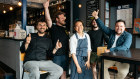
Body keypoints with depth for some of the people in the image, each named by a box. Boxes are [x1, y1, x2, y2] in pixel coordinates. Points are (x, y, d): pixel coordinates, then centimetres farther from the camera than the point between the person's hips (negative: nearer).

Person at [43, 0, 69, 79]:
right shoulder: (54, 28, -4)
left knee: (64, 72, 14)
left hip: (65, 54, 6)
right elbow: (48, 19, -22)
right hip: (57, 55, -6)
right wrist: (46, 8, -33)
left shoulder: (65, 29, 14)